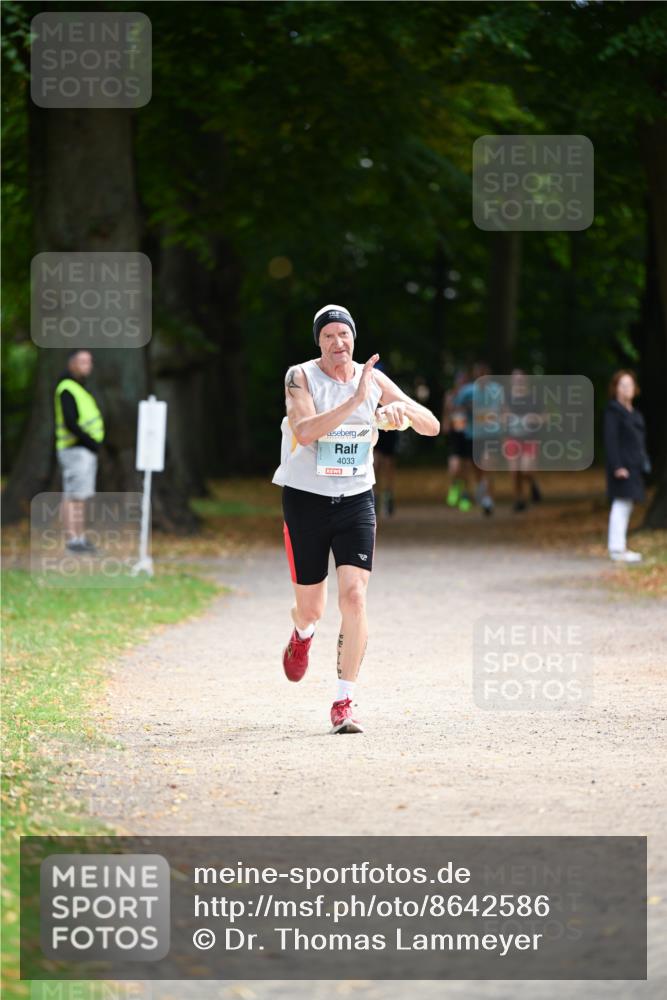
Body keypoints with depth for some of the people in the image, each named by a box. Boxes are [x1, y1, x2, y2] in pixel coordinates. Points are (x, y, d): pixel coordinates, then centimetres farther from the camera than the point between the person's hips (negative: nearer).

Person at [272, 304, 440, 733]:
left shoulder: (373, 379, 2)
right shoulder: (301, 377, -8)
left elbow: (432, 427, 2)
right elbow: (305, 431, -26)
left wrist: (402, 408, -19)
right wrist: (356, 400, -31)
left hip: (355, 500, 2)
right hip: (306, 500, -2)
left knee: (354, 595, -15)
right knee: (311, 607, 6)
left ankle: (345, 702, -8)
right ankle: (302, 634, 47)